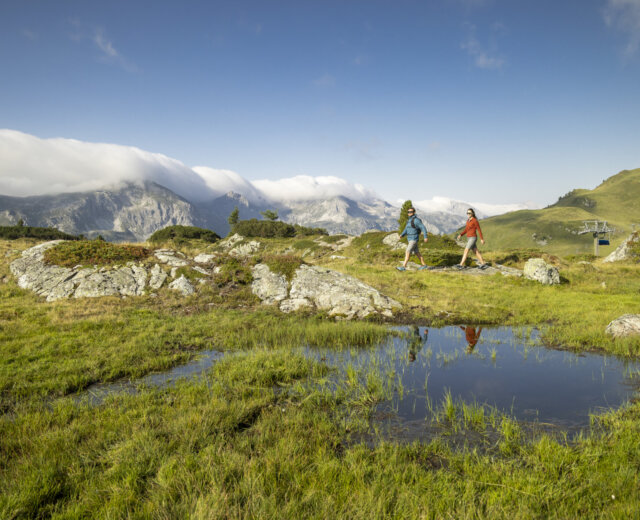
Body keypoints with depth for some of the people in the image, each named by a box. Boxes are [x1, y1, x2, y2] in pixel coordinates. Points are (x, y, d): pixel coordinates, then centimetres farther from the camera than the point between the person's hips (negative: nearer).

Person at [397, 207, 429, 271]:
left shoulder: (416, 220, -15)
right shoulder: (409, 221, 14)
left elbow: (423, 228, -16)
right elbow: (406, 230, 14)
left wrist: (426, 237, -18)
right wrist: (401, 235, -3)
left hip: (414, 239, -9)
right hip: (410, 239, 9)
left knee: (407, 252, -14)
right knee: (417, 253, 15)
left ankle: (403, 267, -15)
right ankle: (424, 265, 25)